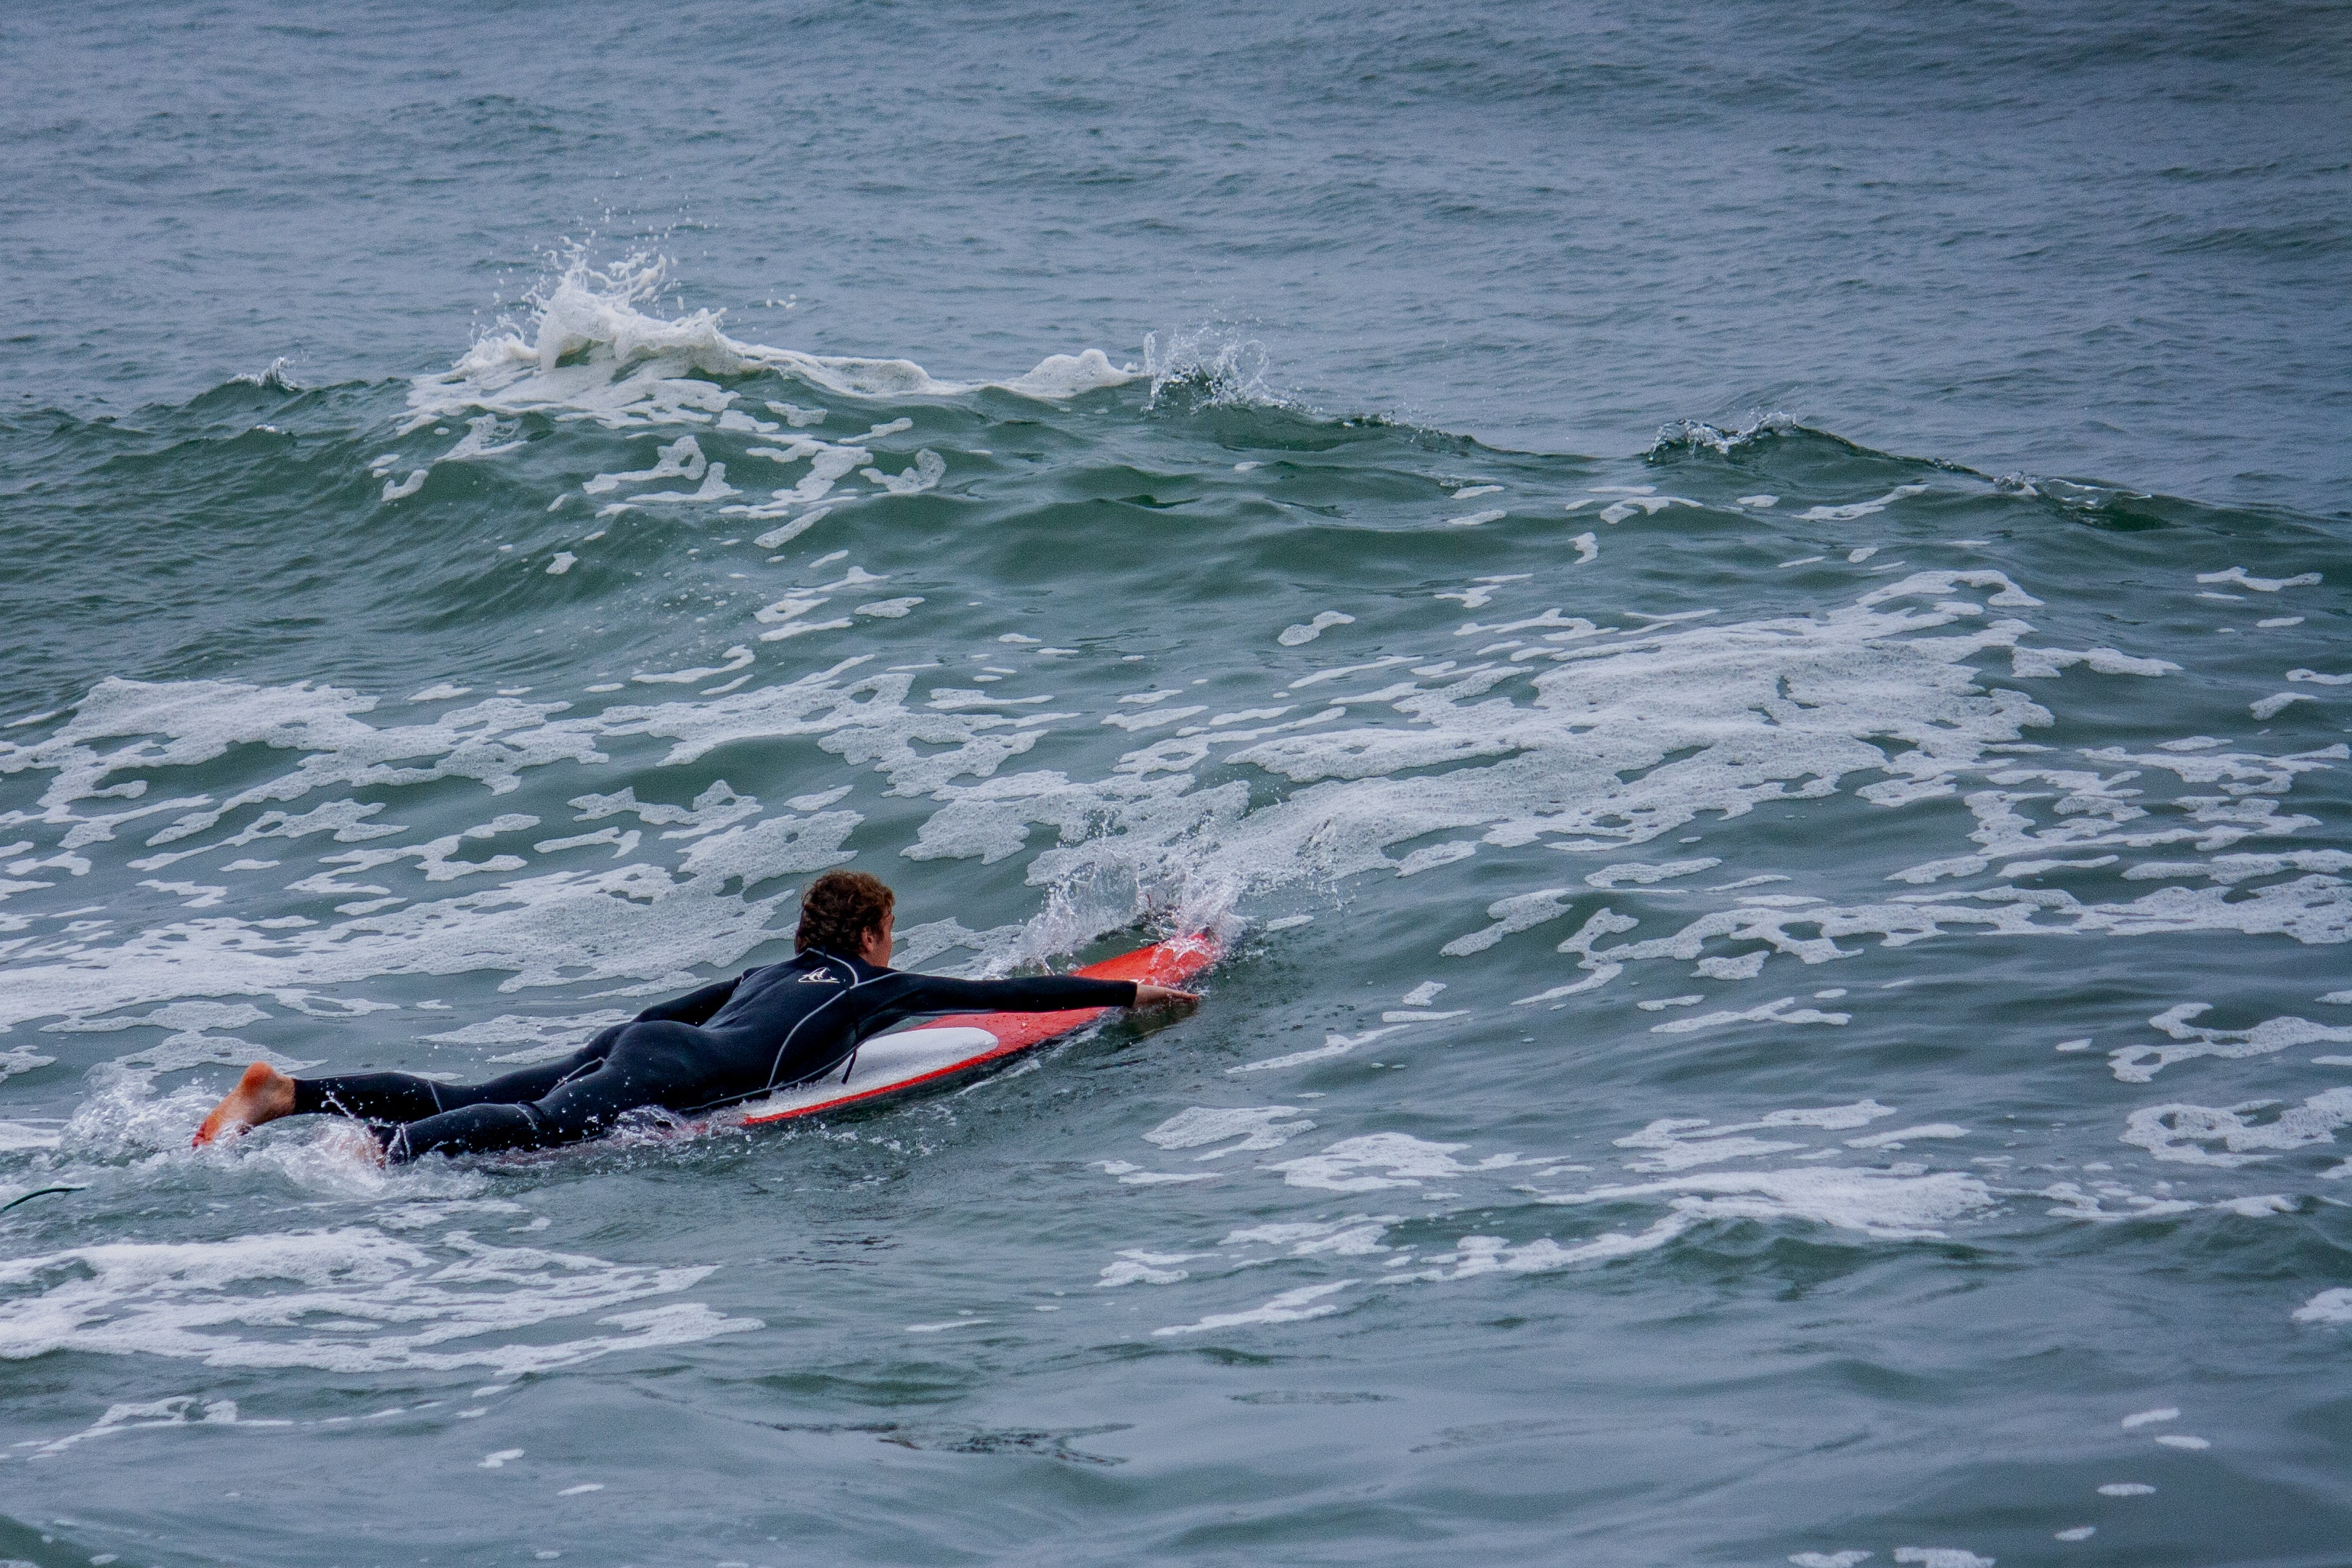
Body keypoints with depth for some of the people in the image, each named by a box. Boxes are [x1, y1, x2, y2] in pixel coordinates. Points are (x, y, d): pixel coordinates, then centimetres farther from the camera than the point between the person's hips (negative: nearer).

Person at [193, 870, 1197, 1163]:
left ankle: (280, 1094, -16)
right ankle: (384, 1151, -52)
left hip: (634, 1041, 8)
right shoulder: (882, 990, 16)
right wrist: (1130, 994, 25)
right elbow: (1007, 997, 17)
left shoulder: (767, 974, 35)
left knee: (462, 1105, -4)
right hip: (678, 1076, -8)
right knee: (541, 1126, -30)